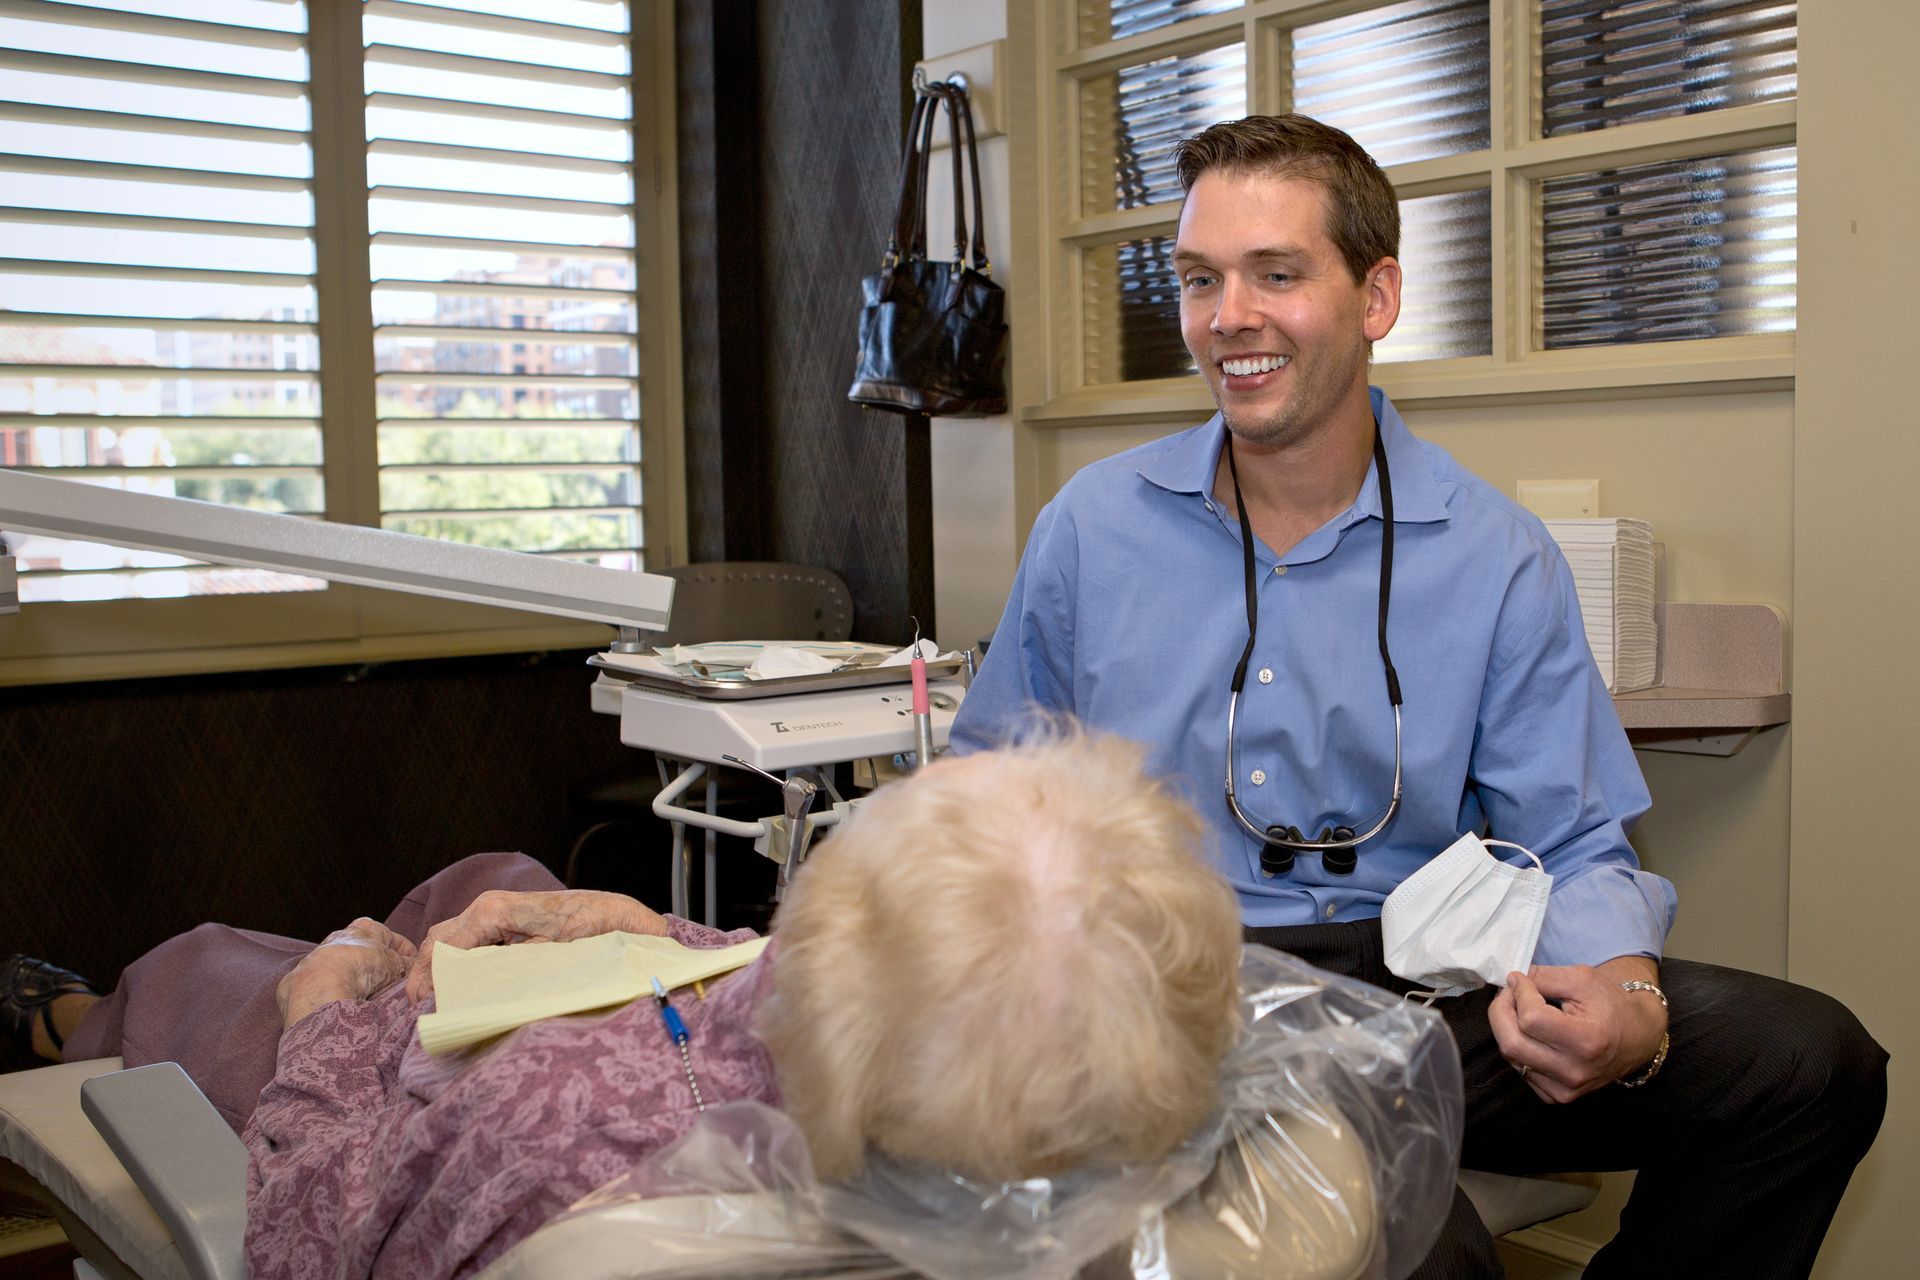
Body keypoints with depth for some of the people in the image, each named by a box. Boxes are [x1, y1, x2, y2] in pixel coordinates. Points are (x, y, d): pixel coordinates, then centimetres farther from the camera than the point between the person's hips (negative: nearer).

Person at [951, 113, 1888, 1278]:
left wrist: (1626, 1003, -18)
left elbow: (1575, 849, 3)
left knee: (1812, 1062, -17)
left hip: (1419, 980, 3)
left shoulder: (1499, 560, 4)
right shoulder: (1092, 528, 6)